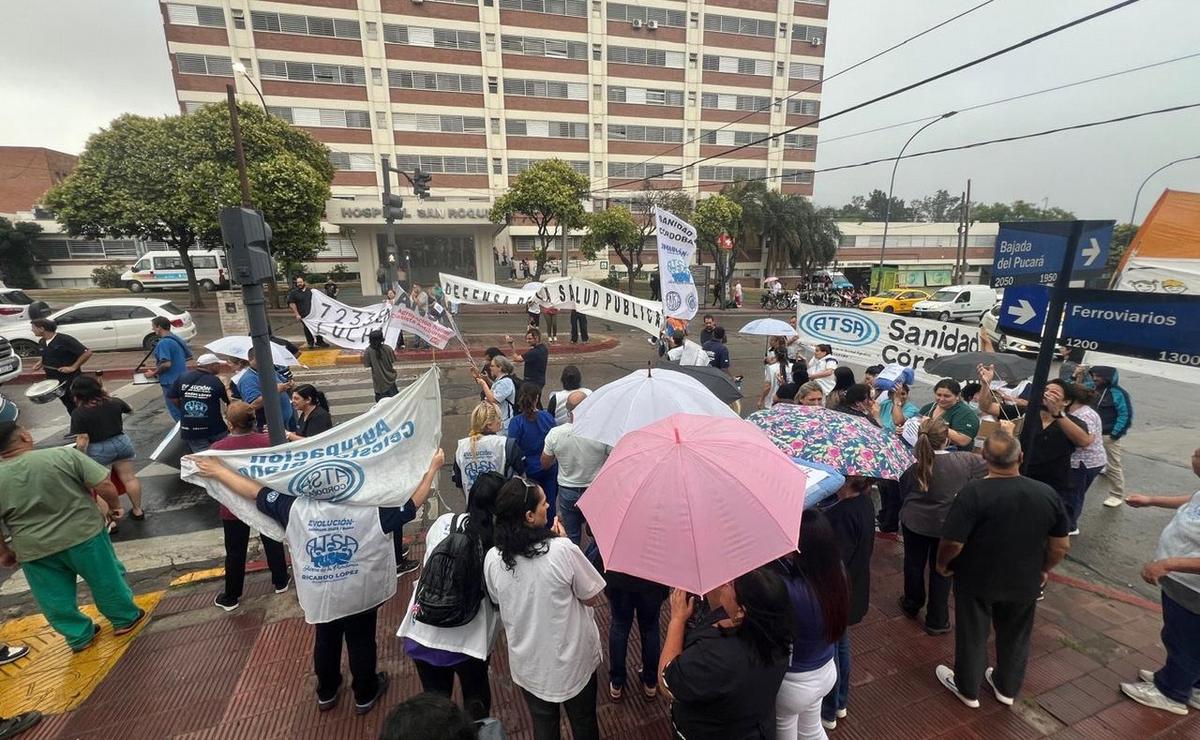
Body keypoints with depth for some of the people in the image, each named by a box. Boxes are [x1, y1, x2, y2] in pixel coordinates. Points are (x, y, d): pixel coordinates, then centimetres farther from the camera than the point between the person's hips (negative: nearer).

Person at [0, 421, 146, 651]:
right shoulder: (64, 454, -15)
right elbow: (104, 485, -16)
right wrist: (115, 506, 2)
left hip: (35, 551, 2)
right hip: (84, 534, -2)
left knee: (56, 600, 19)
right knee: (106, 579, 16)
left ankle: (79, 636, 30)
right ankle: (125, 618, 28)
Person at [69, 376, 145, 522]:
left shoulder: (78, 413, -15)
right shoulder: (114, 402, -1)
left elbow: (82, 440, -17)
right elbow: (130, 410, 20)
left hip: (98, 451, -4)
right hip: (122, 442, 5)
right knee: (129, 477, 13)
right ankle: (137, 510, 23)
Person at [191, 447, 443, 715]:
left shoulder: (296, 508, -21)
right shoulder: (370, 512, -27)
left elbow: (255, 492, -9)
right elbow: (413, 504, -21)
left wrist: (217, 470, 5)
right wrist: (433, 468, -13)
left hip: (319, 597, 3)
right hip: (360, 595, -3)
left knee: (325, 642, 27)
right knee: (362, 643, 19)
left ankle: (326, 693, 49)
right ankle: (365, 695, 40)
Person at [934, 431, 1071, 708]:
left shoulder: (973, 493, -27)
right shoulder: (1048, 494, -12)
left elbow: (953, 542, -25)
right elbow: (1061, 545, -2)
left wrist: (942, 564, -5)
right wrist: (1043, 570, 16)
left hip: (977, 581, -4)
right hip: (1024, 582, 4)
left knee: (972, 635, 17)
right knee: (1016, 636, 25)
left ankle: (968, 689, 36)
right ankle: (1007, 688, 45)